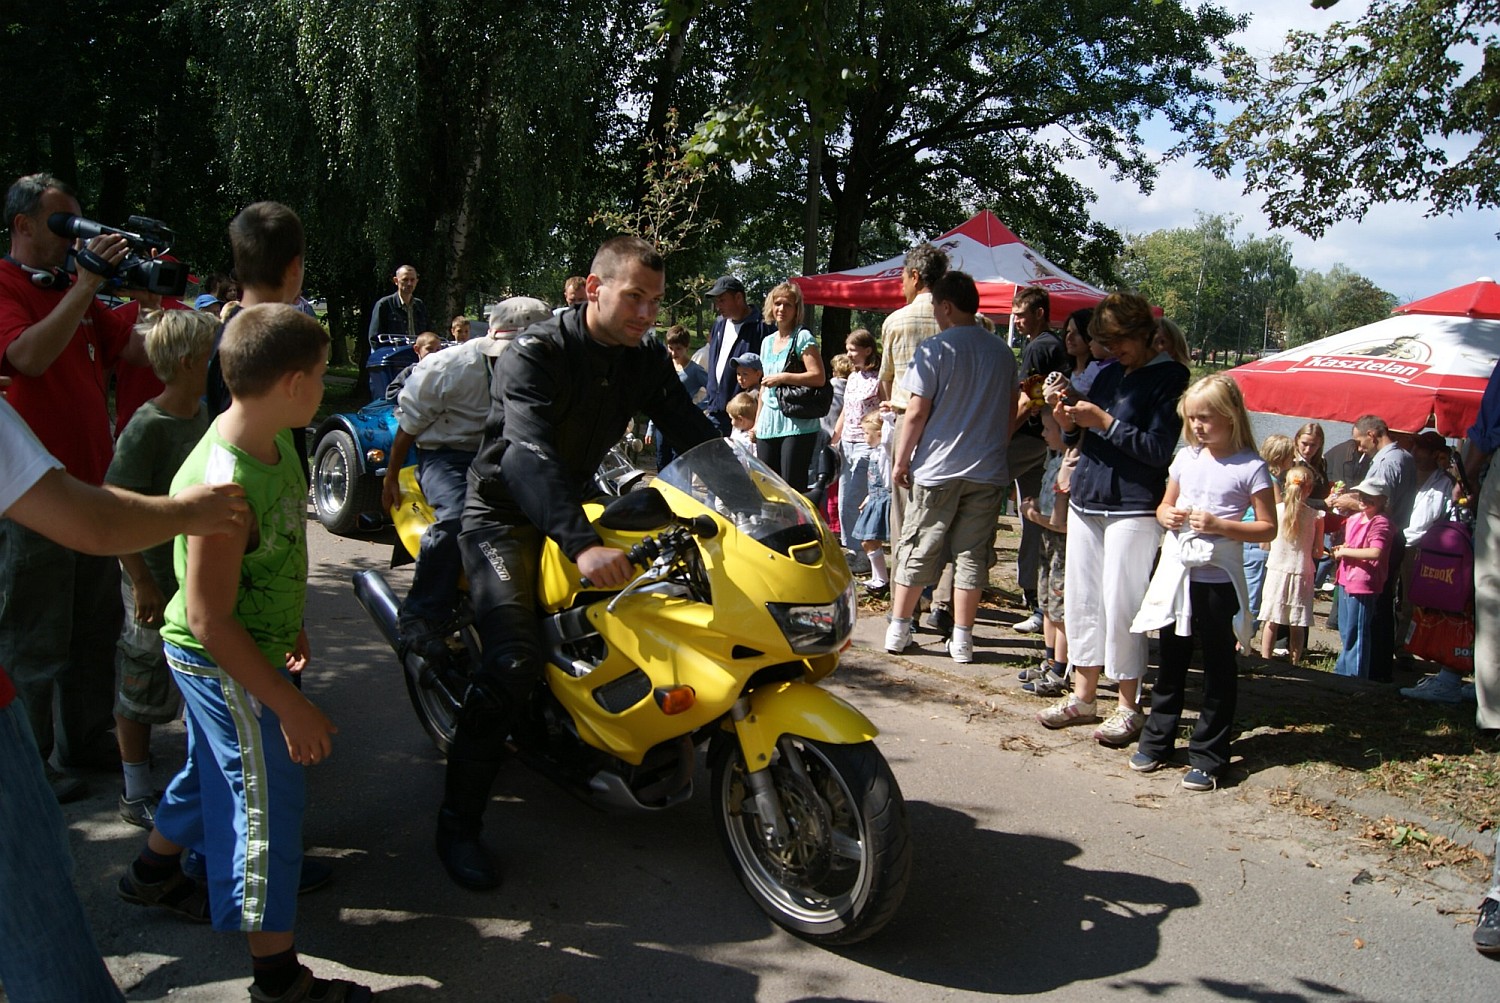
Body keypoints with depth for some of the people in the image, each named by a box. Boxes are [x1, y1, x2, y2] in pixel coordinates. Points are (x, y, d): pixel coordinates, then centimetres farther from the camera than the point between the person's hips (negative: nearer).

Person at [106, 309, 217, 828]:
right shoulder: (148, 427, -21)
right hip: (158, 585, -8)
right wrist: (142, 584, -21)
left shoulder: (203, 414, 2)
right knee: (142, 692, 8)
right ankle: (137, 796, 23)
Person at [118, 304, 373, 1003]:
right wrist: (290, 706, -25)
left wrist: (292, 625, 22)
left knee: (215, 772, 28)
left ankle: (152, 873, 54)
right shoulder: (223, 486, -33)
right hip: (225, 665, -9)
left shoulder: (275, 441, -3)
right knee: (269, 799, 1)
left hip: (259, 645, 9)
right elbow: (209, 620, -29)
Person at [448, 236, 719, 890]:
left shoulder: (646, 360, 0)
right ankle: (458, 822, -11)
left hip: (577, 503, 7)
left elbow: (696, 437, -6)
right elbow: (530, 453, -36)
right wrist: (582, 545, -51)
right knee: (513, 662, -23)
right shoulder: (534, 354, -21)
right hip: (506, 515, -7)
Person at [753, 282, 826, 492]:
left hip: (797, 425, -7)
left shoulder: (803, 337, -4)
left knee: (793, 488, -8)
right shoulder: (767, 342, 18)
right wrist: (757, 421, 22)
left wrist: (783, 377, -14)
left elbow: (819, 377, -14)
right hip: (768, 424, 7)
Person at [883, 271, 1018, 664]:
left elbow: (916, 413, -10)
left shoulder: (934, 349, -9)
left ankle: (898, 629, 15)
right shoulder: (1003, 352, 7)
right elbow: (1011, 413, 15)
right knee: (972, 555, 7)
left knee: (918, 550, 7)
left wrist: (900, 461, 0)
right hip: (987, 470, 4)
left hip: (937, 469, -3)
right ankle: (962, 639, 11)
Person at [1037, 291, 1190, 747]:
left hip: (1132, 508, -7)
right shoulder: (1108, 375, 16)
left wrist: (1104, 421, -16)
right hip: (1085, 502, 7)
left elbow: (1159, 450, -13)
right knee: (1081, 600, 9)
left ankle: (1128, 706, 8)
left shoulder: (1170, 377, -5)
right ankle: (1082, 695, 20)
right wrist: (1069, 424, -1)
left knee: (1120, 606, -5)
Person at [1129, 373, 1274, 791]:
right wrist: (1168, 516, -4)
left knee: (1219, 667, 4)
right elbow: (1164, 506, 19)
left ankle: (1208, 756, 12)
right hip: (1176, 573, 5)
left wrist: (1220, 525, -19)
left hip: (1219, 579, -5)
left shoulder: (1250, 467, -7)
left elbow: (1268, 528, -7)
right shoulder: (1186, 458, 8)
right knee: (1171, 661, 14)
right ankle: (1156, 741, 24)